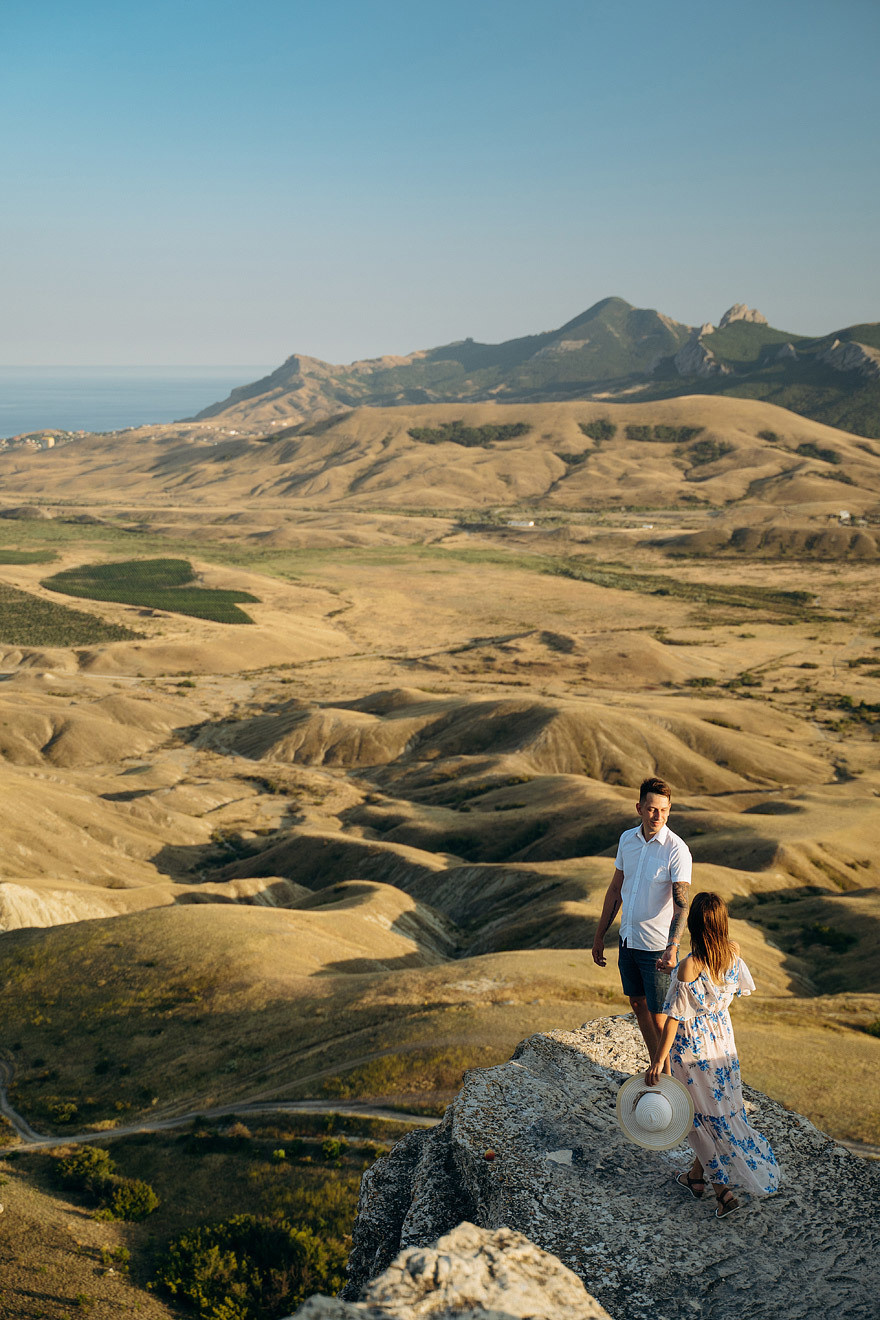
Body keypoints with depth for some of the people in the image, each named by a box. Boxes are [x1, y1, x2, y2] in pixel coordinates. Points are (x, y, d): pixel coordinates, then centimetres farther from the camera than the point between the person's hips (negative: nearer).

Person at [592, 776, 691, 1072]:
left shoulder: (677, 850, -19)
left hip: (658, 947, -6)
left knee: (659, 1018, 1)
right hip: (628, 939, 6)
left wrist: (673, 948, -39)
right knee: (638, 1004, 19)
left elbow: (681, 904, -25)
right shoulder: (627, 839, 0)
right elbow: (615, 889, 10)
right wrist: (599, 935, 13)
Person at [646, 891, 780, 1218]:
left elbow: (674, 1018, -24)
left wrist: (657, 1061, -16)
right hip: (722, 1035, 6)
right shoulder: (733, 952, -14)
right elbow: (741, 987, 5)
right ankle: (697, 1175, 37)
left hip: (692, 1045, -6)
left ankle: (724, 1190, 15)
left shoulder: (688, 967, -30)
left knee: (707, 1114, 10)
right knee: (717, 1104, 20)